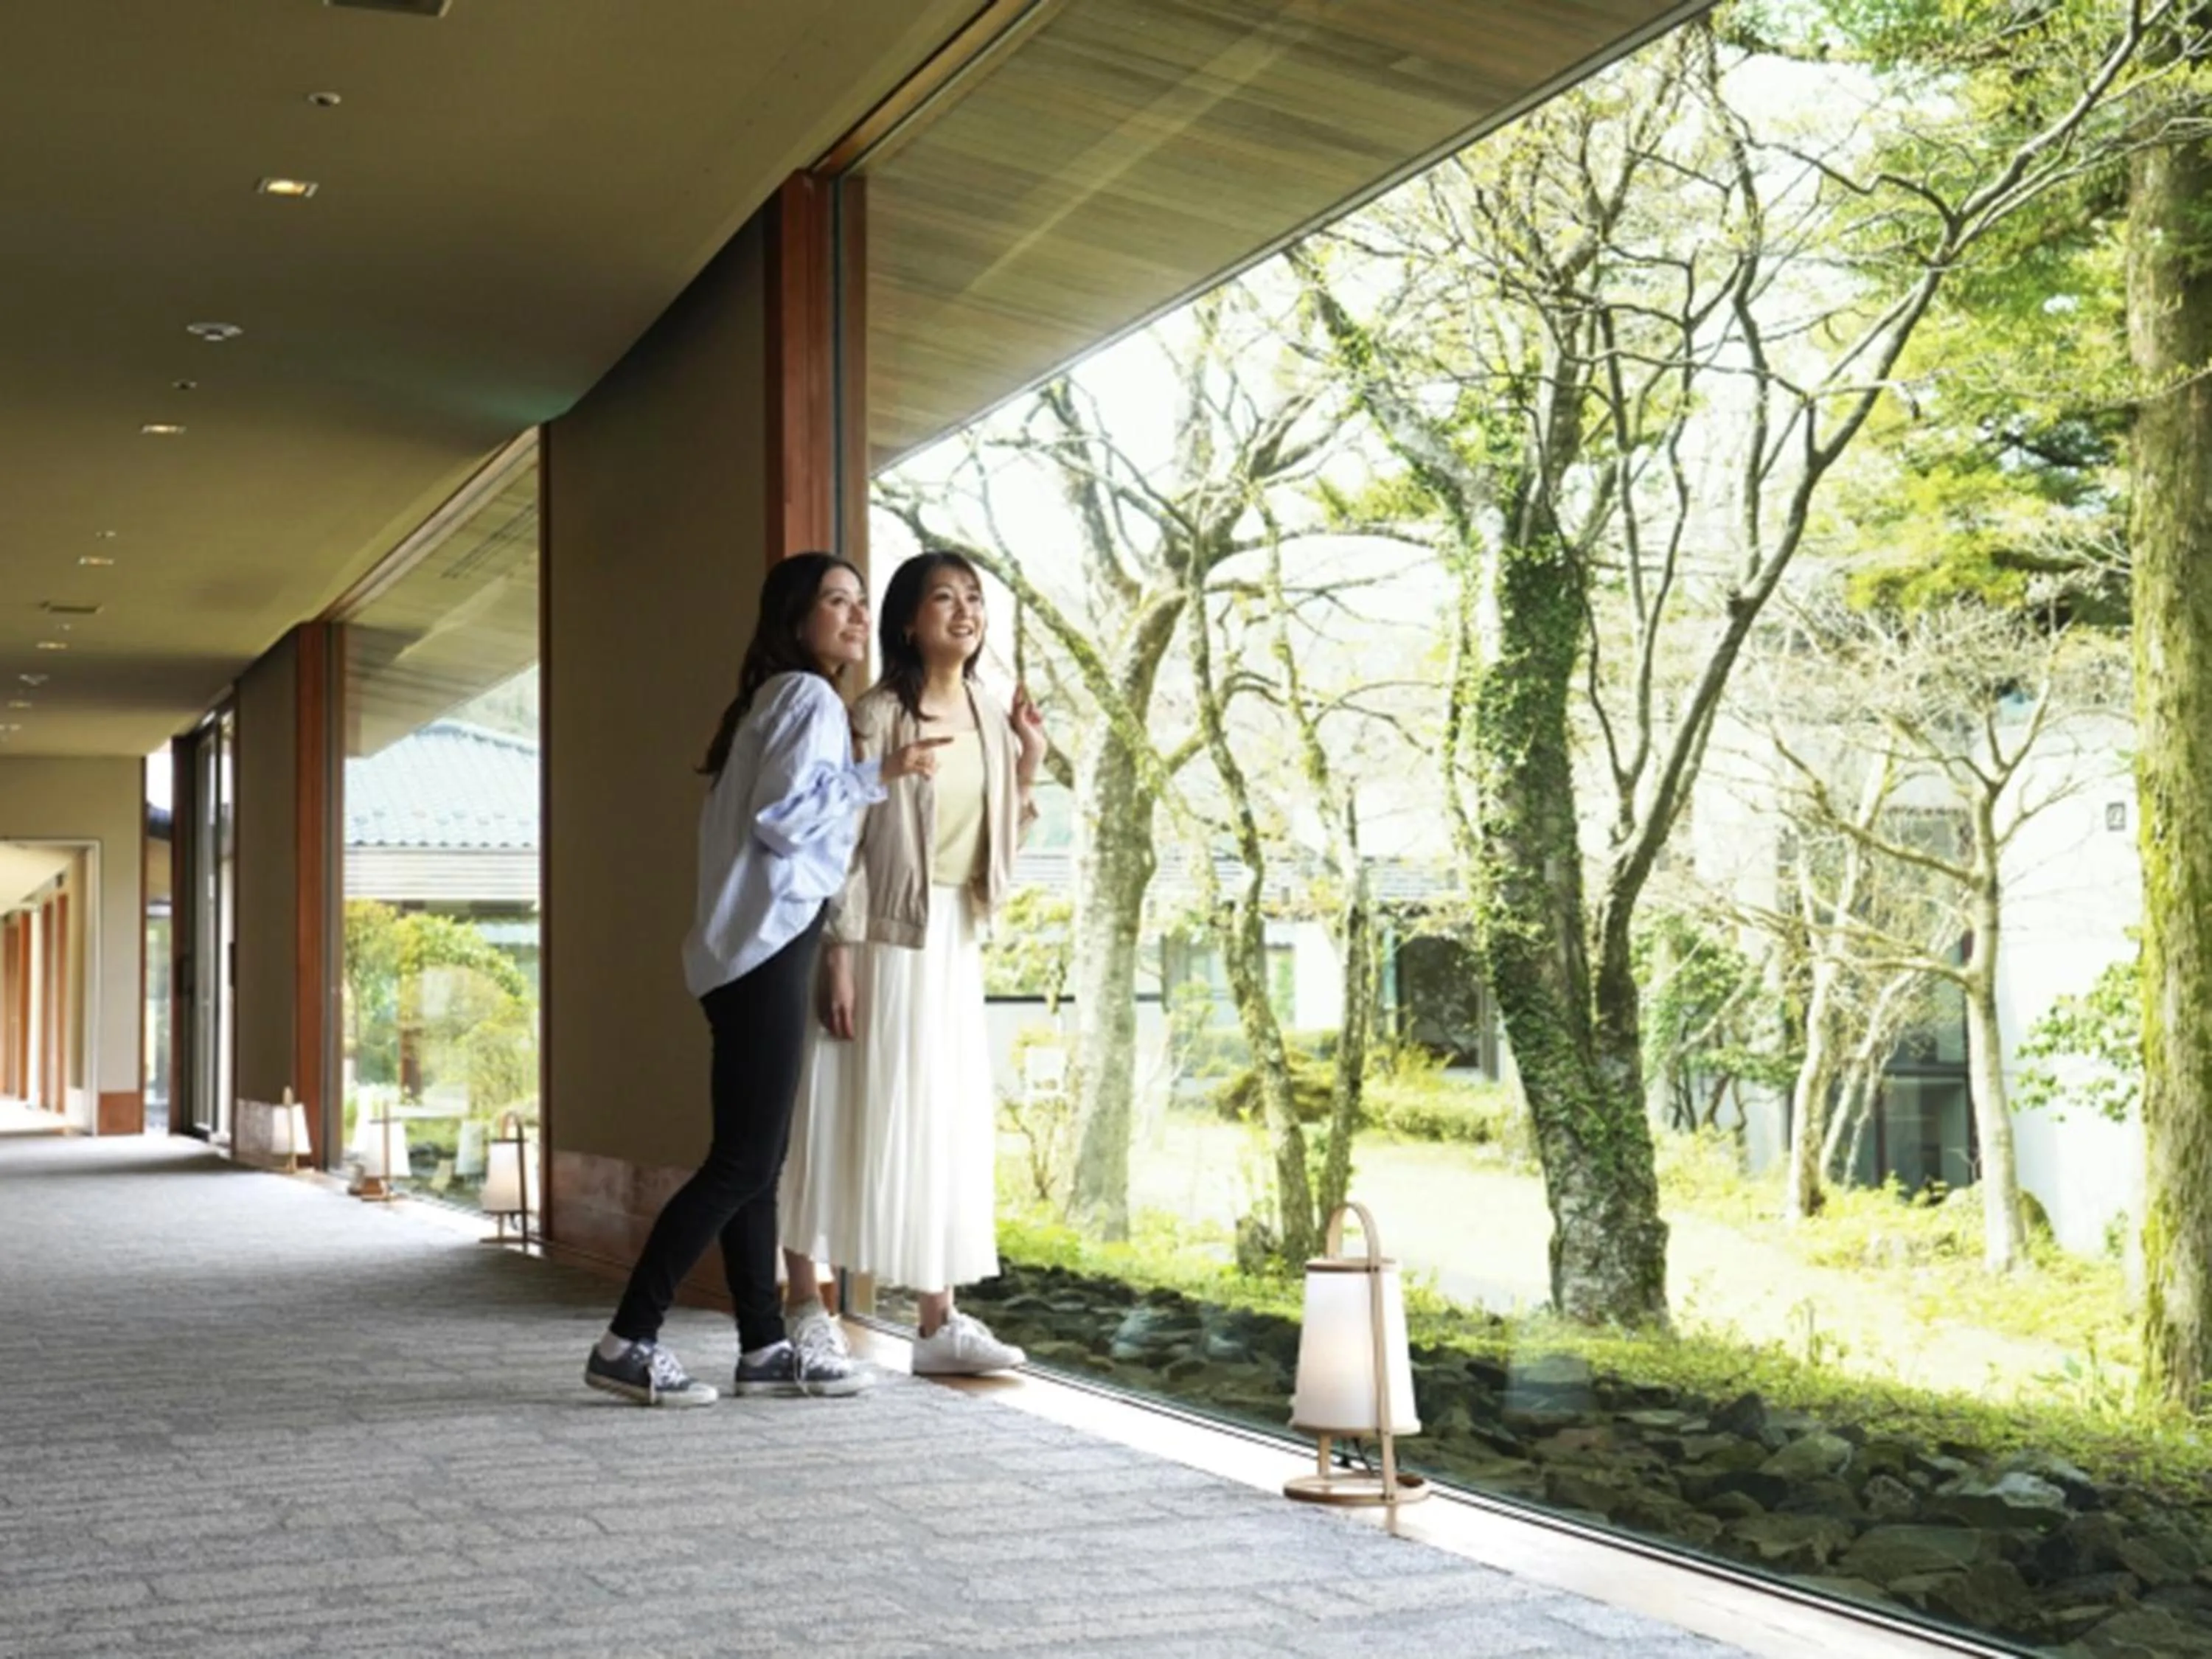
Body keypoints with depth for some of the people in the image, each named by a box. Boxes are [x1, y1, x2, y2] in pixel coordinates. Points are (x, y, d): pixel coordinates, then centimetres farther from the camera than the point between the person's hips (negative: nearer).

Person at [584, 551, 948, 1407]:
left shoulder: (773, 701, 22)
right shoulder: (810, 695, -8)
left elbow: (754, 817, 16)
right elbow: (780, 815, -19)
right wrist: (879, 774, -12)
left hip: (751, 946, 10)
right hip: (769, 946, -10)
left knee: (753, 1158, 9)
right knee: (745, 1158, -9)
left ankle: (765, 1348, 12)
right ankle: (628, 1341, -9)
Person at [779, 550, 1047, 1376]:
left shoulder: (990, 717, 8)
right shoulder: (877, 715, -11)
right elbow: (843, 842, -14)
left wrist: (1030, 763, 1)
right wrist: (838, 956, -18)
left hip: (955, 944, 7)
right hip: (881, 936, -6)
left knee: (946, 1121, 6)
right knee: (842, 1115, 0)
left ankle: (940, 1322, 11)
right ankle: (808, 1310, 9)